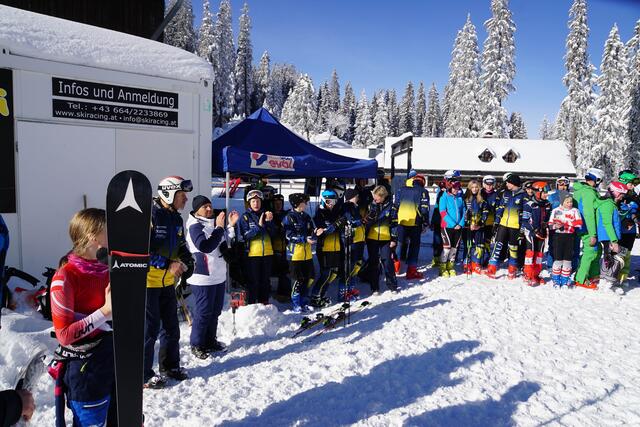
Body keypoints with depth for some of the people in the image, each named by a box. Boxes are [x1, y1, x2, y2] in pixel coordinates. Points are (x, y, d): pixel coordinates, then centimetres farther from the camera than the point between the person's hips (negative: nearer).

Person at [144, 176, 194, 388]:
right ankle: (143, 375, 17)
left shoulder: (176, 218, 7)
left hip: (167, 282, 8)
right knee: (150, 329, 0)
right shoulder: (150, 216, -19)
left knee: (171, 326, 17)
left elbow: (181, 245, 16)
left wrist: (185, 260, -6)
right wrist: (168, 264, -25)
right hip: (148, 282, -8)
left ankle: (170, 366, 34)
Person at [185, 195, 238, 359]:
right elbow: (206, 246, -27)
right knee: (203, 312, 0)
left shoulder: (213, 223, 10)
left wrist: (231, 225, 9)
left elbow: (225, 241, 23)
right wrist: (219, 228, -26)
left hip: (219, 276, 8)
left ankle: (210, 340, 31)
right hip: (203, 277, -8)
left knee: (215, 311, 17)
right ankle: (197, 345, 14)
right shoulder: (195, 226, -14)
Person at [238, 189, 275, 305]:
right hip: (252, 253, -4)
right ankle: (251, 304, 9)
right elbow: (246, 235, -11)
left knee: (266, 280, 12)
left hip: (267, 252, 4)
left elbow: (272, 233, 4)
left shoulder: (266, 214, 11)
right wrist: (259, 226, -22)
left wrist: (269, 221, -13)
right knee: (253, 280, -1)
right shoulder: (245, 217, -1)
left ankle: (264, 302, 23)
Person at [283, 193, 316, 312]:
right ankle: (295, 303, 14)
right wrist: (305, 239, -19)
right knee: (299, 279, -2)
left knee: (309, 278, 7)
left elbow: (312, 232, 15)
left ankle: (304, 302, 22)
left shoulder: (306, 217, 13)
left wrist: (313, 237, -9)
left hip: (307, 253, 6)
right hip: (295, 253, -6)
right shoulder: (289, 217, -7)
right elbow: (289, 235, -14)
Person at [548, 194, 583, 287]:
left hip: (570, 237, 1)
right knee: (558, 259, 0)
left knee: (567, 259, 5)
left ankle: (565, 281, 18)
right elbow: (550, 225, 5)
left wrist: (564, 227, -16)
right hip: (558, 236, 0)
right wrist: (555, 226, -17)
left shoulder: (575, 211, 4)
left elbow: (577, 226, -6)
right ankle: (556, 281, 12)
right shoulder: (556, 211, 6)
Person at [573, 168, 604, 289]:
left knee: (597, 250, 20)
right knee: (591, 251, -5)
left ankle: (593, 275, 30)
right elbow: (589, 214, -22)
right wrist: (593, 235, -21)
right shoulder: (589, 193, -19)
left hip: (583, 227, 10)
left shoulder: (579, 190, 10)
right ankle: (581, 279, 0)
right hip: (589, 228, -10)